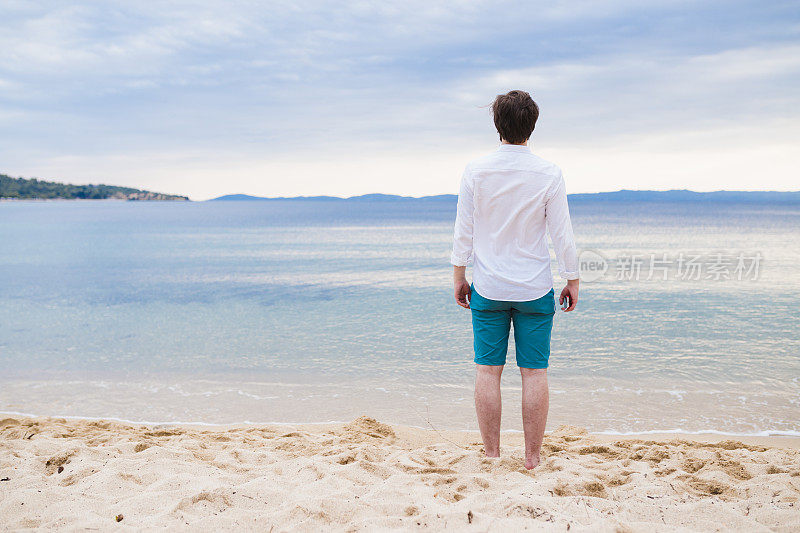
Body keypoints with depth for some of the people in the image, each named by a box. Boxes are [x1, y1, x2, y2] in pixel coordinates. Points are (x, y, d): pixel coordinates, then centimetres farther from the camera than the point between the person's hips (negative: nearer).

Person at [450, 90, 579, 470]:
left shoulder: (475, 171, -6)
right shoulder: (549, 174, -8)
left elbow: (463, 231, -2)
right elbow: (562, 235, -4)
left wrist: (459, 277, 8)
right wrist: (572, 280, 7)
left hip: (488, 288, 1)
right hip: (534, 290, -1)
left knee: (488, 371, 7)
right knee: (534, 373, 6)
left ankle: (491, 455, 12)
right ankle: (532, 459, 11)